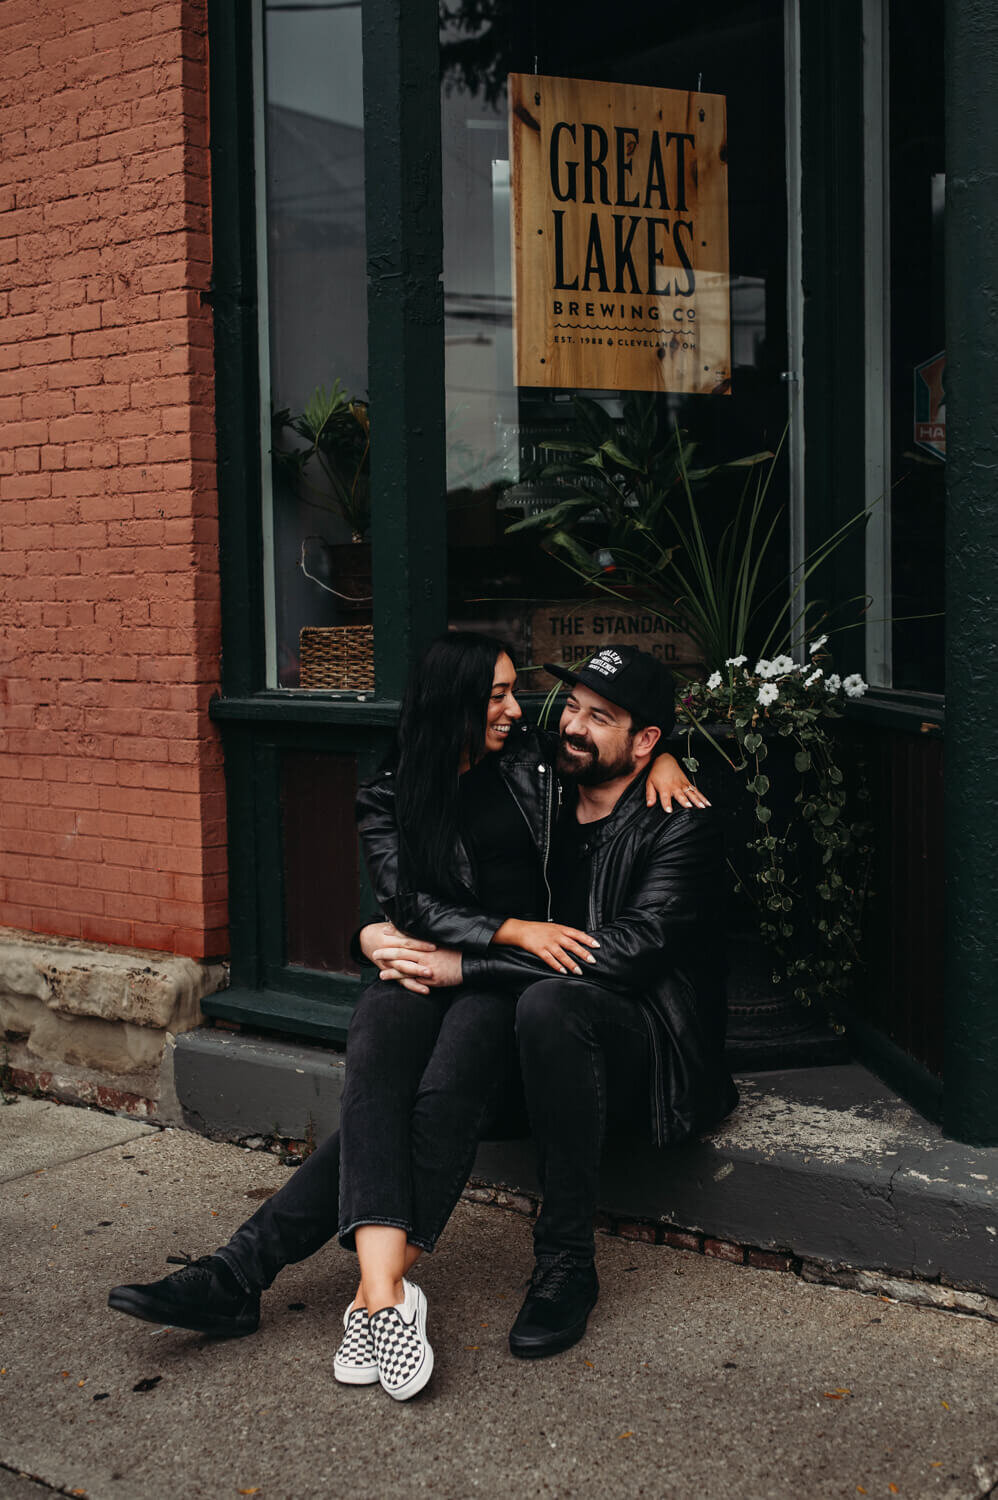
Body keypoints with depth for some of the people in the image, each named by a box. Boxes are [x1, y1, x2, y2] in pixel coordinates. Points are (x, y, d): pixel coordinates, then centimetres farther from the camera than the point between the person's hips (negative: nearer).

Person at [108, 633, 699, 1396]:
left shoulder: (531, 758, 14)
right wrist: (515, 929, -13)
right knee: (376, 1083, -34)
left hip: (516, 976, 0)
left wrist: (662, 756, 7)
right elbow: (417, 906, -1)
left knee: (442, 1094, -32)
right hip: (424, 965, 0)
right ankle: (385, 1291, -45)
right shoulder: (391, 801, 9)